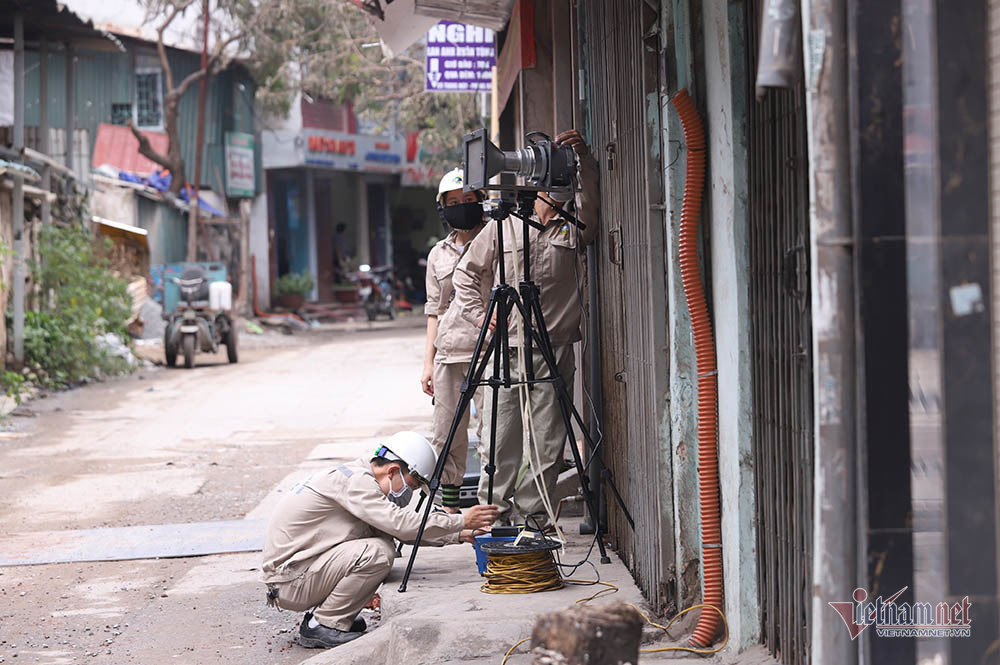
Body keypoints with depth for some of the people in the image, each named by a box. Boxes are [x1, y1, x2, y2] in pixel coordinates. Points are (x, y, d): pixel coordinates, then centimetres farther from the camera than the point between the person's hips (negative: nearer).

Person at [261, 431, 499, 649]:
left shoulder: (361, 479, 12)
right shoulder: (354, 480, -18)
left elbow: (399, 527, 18)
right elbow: (399, 523, -28)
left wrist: (459, 535, 9)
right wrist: (461, 521, -22)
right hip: (288, 582, -10)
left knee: (383, 542, 6)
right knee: (378, 553, -23)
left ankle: (325, 614, 9)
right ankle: (322, 626, -10)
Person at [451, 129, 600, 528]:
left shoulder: (573, 230, 10)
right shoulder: (501, 229, 11)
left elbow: (591, 198, -8)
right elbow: (466, 273, 17)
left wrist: (583, 156, -20)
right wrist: (478, 314, 5)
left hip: (554, 354, 0)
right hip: (506, 351, 0)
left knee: (548, 443, -1)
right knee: (500, 440, 0)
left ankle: (531, 511, 8)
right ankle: (495, 511, 10)